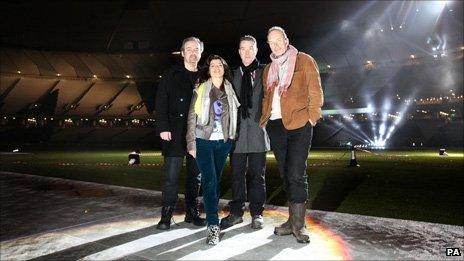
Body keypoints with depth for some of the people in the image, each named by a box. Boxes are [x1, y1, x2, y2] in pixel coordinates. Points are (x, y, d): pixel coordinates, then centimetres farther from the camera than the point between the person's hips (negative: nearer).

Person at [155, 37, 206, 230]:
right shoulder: (172, 75, 4)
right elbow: (161, 103, -1)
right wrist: (163, 127, -11)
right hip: (175, 133, -2)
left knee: (195, 175, 10)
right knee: (171, 175, -2)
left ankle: (192, 212, 23)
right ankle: (167, 214, 11)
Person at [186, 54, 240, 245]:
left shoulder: (229, 91, 7)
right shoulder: (200, 90, -1)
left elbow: (233, 116, 13)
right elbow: (192, 118, -3)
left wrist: (232, 137, 5)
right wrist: (191, 143, -7)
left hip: (223, 142, 3)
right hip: (204, 141, -3)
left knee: (216, 180, 11)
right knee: (209, 181, -9)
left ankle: (212, 213, 28)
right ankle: (213, 226, -7)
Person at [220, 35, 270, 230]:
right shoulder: (233, 75, 13)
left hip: (258, 130, -2)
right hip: (238, 131, 2)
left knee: (257, 174, 6)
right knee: (237, 174, 7)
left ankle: (257, 213, 18)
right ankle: (236, 212, 20)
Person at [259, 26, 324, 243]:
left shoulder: (304, 61, 5)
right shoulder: (268, 69, 20)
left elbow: (315, 92, 1)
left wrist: (311, 118, -7)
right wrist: (264, 119, 9)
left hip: (298, 124, -5)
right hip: (275, 125, 6)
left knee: (296, 173, -10)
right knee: (286, 174, 9)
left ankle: (298, 224, 0)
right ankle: (293, 221, 18)